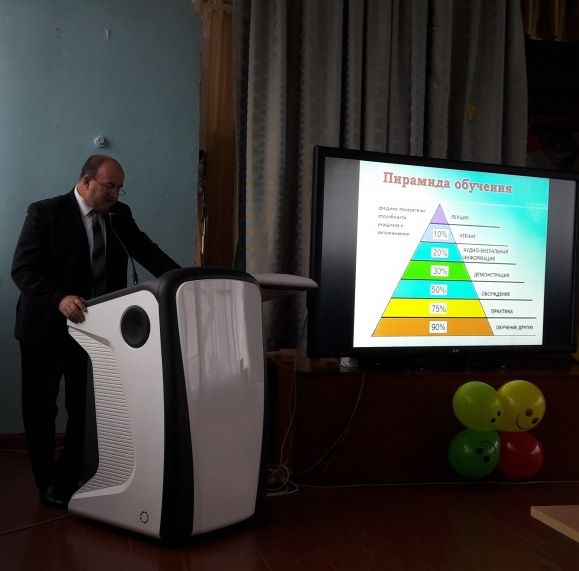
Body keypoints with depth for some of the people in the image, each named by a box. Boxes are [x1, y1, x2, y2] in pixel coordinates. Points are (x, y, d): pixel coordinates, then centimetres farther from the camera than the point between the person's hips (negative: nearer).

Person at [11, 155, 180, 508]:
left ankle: (71, 479, 26)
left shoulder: (120, 215, 4)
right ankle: (48, 483, 27)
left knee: (87, 409, 10)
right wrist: (59, 299, -34)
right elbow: (23, 269, -17)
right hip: (47, 327, -4)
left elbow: (147, 252, -2)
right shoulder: (45, 212, -11)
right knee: (41, 408, 10)